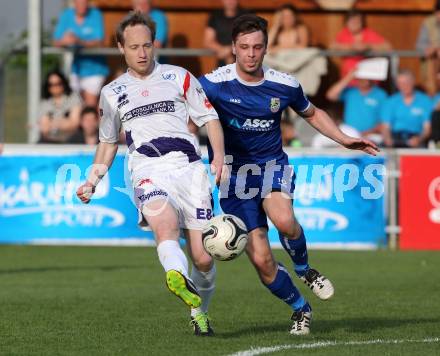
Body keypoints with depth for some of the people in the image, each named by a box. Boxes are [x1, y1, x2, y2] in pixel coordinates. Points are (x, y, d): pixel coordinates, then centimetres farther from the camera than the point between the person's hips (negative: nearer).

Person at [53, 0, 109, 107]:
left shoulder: (95, 15, -6)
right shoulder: (66, 15, 4)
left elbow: (99, 42, -15)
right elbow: (56, 42, 0)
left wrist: (79, 42, -32)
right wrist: (63, 41, -25)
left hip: (93, 67, -4)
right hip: (74, 68, 4)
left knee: (91, 105, -14)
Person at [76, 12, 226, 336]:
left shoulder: (179, 78, 14)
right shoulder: (112, 93, 20)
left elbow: (210, 118, 13)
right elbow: (108, 142, 32)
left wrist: (219, 156, -4)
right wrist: (93, 180, 20)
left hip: (188, 166, 0)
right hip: (148, 172, 0)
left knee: (203, 258, -5)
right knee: (165, 223, -34)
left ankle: (199, 312, 21)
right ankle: (178, 278, -62)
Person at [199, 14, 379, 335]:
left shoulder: (285, 86, -3)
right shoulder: (214, 84, -12)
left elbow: (312, 114, 16)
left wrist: (344, 139, 6)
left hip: (273, 166, 1)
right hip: (235, 173, -1)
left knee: (283, 220, -34)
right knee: (261, 260, -9)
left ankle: (304, 268, -2)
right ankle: (301, 309, 17)